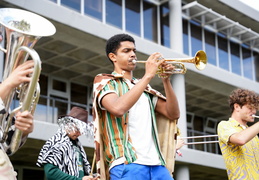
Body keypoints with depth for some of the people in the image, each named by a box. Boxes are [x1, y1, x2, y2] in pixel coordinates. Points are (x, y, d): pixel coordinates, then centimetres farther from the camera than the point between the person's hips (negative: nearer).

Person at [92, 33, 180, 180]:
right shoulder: (104, 81, 6)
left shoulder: (145, 88, 23)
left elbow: (173, 114, 14)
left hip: (157, 164, 5)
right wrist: (148, 75, -11)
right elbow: (118, 108, -16)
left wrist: (166, 80, 2)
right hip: (127, 164, -5)